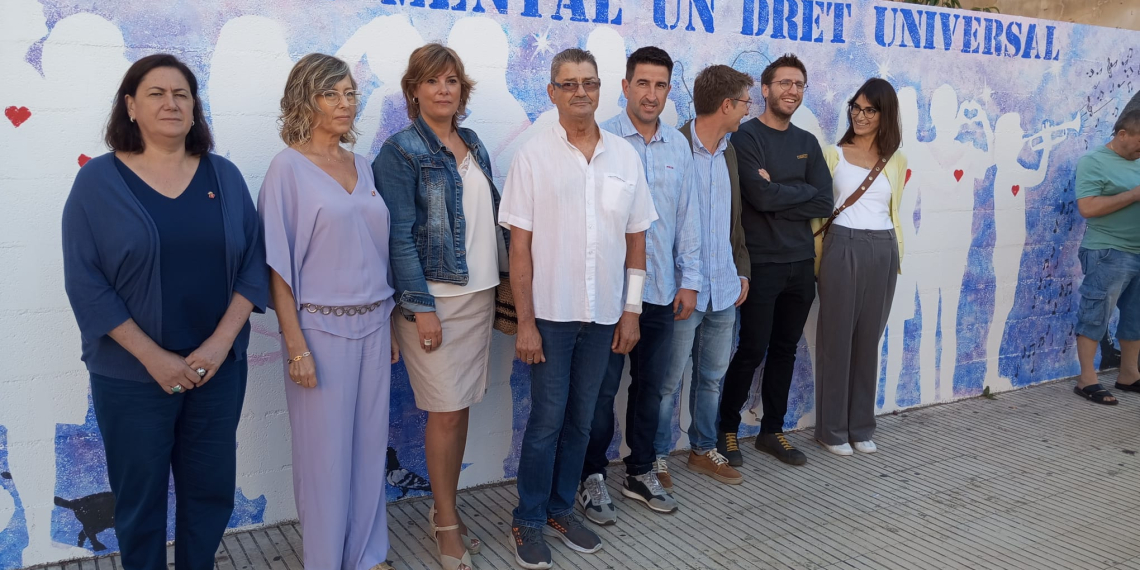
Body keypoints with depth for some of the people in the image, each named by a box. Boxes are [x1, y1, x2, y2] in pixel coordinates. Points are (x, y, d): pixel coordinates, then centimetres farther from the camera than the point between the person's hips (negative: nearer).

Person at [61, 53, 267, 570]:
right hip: (131, 377, -2)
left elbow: (253, 263, 1)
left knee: (211, 491, 13)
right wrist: (154, 357, -15)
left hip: (219, 368, 3)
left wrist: (221, 341, -11)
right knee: (140, 500, 12)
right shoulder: (99, 180, -4)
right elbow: (85, 282, -9)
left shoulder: (224, 177, 4)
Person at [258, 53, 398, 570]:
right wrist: (295, 345, -15)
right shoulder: (288, 167, -7)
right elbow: (277, 265, -10)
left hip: (372, 324, 6)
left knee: (369, 443, 13)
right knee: (325, 450, 5)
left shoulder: (361, 167, 10)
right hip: (321, 326, -5)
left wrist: (388, 325, 13)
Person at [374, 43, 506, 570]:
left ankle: (445, 507, 27)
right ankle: (446, 522, 17)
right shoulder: (402, 150, -7)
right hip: (433, 296, -6)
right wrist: (421, 307, -16)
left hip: (479, 293, 6)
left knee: (461, 406, 11)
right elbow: (399, 235, -12)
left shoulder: (474, 146, 12)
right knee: (446, 410, 0)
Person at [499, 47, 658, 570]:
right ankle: (529, 521, 20)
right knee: (547, 419, 3)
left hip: (604, 313, 3)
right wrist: (525, 321, -10)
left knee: (581, 418, 12)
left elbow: (636, 237, 8)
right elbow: (520, 245, -6)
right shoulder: (534, 155, -5)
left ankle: (561, 509, 29)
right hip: (551, 312, -3)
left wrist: (632, 309, 4)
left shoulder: (625, 155, 5)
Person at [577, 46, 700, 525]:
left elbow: (687, 217, 12)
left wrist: (690, 280, 9)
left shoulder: (679, 147, 9)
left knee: (650, 387, 14)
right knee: (602, 388, 4)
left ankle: (641, 472, 30)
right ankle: (592, 477, 21)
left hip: (661, 290, 5)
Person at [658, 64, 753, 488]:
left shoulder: (728, 152, 13)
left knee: (713, 376, 17)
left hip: (723, 290, 7)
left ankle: (703, 450, 33)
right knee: (669, 380, 4)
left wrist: (742, 270, 16)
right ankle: (657, 458, 19)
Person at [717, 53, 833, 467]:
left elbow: (825, 203, 0)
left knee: (785, 351, 12)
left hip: (801, 263, 6)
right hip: (761, 263, -6)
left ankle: (772, 430, 25)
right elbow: (760, 196, -20)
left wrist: (778, 192, -11)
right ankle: (727, 429, 16)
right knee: (752, 351, -1)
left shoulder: (807, 143, 12)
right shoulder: (746, 136, -6)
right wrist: (802, 193, -6)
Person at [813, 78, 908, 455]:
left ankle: (861, 426, 22)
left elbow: (894, 213, 17)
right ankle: (832, 429, 13)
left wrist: (897, 256, 14)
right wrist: (817, 260, -4)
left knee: (869, 340, 10)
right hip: (842, 249, -3)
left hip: (882, 253, 3)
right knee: (837, 339, 2)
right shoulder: (833, 154, 1)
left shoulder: (897, 161, 10)